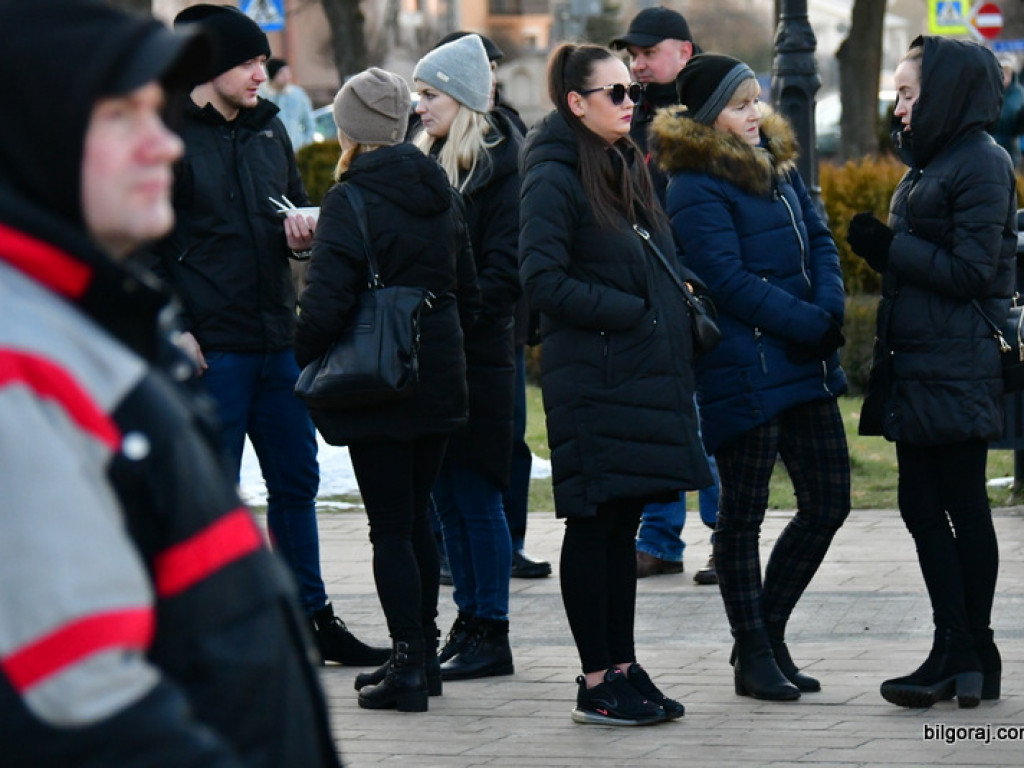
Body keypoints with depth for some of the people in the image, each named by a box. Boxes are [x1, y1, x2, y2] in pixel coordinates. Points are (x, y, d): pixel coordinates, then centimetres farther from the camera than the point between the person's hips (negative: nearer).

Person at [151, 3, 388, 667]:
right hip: (208, 344, -7)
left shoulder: (268, 127, 12)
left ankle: (312, 618, 22)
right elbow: (146, 245, -10)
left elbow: (296, 205, 23)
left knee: (296, 480, 12)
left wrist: (303, 231, -1)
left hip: (277, 338, 7)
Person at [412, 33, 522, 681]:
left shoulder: (501, 168, -8)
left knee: (475, 498, -4)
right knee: (448, 499, 10)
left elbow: (505, 271, -14)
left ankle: (492, 637, 1)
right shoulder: (427, 162, 15)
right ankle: (469, 623, 16)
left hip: (477, 357, -7)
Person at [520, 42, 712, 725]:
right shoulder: (555, 177, -11)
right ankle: (597, 683, 3)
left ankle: (622, 667, 18)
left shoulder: (629, 168, 16)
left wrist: (681, 299, 6)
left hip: (645, 374, 8)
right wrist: (631, 311, -17)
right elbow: (544, 281, -17)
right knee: (594, 522, -2)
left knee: (624, 522, 12)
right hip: (592, 379, -8)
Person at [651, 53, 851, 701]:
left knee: (829, 501, 10)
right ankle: (754, 656, 11)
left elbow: (820, 241, 11)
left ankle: (767, 635, 23)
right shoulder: (697, 190, -11)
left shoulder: (778, 164, 14)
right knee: (743, 514, 2)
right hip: (744, 370, -8)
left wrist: (830, 311, -6)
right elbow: (731, 282, -17)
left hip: (806, 362, 8)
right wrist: (810, 324, -16)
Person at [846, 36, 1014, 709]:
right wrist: (881, 247, 3)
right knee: (922, 506, 8)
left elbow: (971, 270, -16)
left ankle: (967, 655, 2)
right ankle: (964, 658, 12)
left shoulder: (982, 163, -11)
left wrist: (890, 247, -12)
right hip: (917, 365, 10)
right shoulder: (931, 161, 18)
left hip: (958, 368, -10)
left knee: (963, 508, -4)